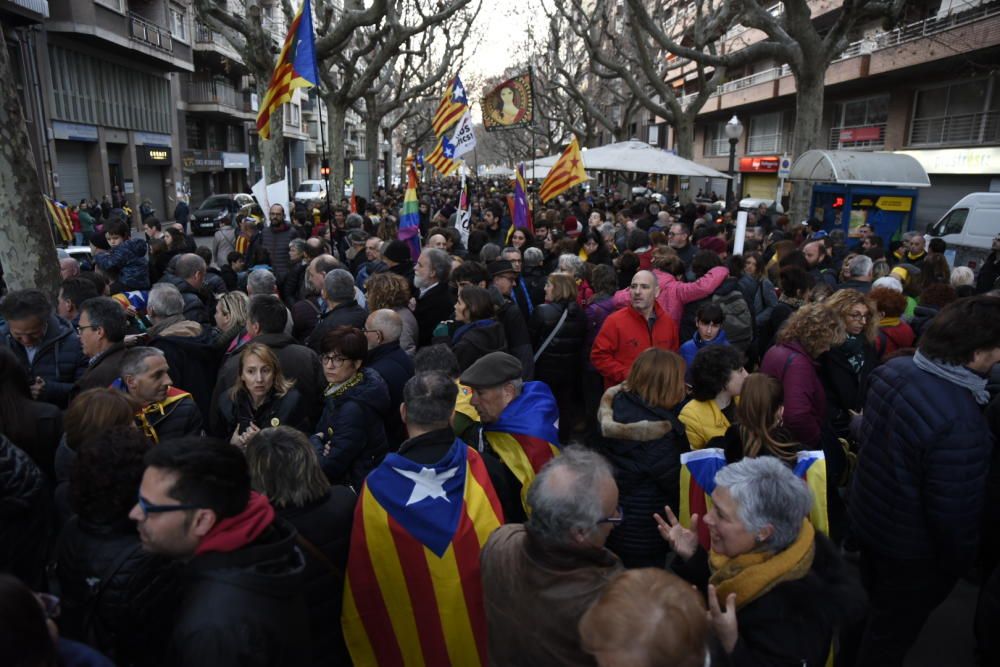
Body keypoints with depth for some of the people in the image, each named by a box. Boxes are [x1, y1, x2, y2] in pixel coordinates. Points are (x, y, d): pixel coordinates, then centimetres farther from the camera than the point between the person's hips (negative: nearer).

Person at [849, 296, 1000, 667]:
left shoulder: (894, 369, -12)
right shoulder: (957, 422, -37)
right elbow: (952, 512, -26)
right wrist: (960, 562, -7)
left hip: (868, 516, 8)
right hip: (911, 550, -7)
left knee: (874, 610, 32)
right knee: (890, 635, 19)